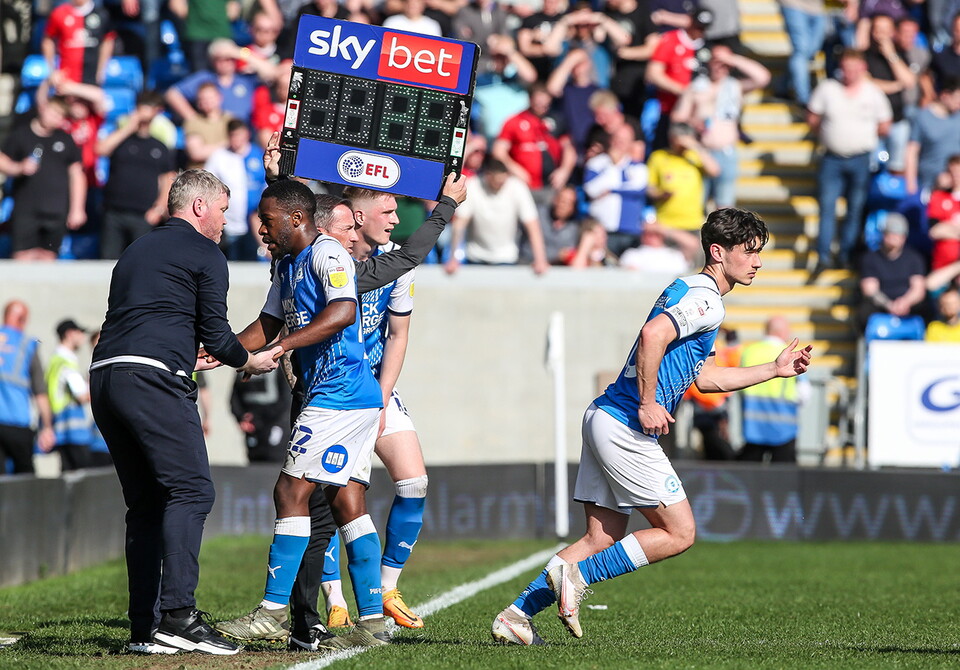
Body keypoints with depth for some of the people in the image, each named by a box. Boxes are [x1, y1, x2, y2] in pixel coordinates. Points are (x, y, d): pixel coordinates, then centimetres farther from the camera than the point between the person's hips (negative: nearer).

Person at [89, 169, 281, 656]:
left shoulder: (136, 251, 28)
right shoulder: (205, 255, 5)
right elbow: (214, 332, 2)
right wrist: (250, 361, 20)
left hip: (103, 377, 8)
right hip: (152, 379, -8)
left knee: (145, 503, 10)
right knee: (190, 490, -9)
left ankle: (145, 627, 6)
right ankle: (177, 614, -22)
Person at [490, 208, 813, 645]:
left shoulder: (693, 292, 22)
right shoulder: (706, 300, -11)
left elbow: (703, 377, 29)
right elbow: (652, 336, -27)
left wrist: (775, 369, 29)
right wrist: (648, 404, -22)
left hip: (605, 418, 10)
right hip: (625, 426, -10)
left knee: (603, 539, 9)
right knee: (679, 533, -3)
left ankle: (516, 615, 5)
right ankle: (576, 575, -7)